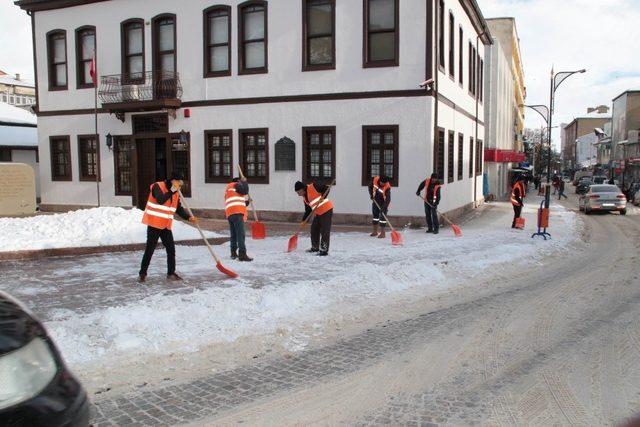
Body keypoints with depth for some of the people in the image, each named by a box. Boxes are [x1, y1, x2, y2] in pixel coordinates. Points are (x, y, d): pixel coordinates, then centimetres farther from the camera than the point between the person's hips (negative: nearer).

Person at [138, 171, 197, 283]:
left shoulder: (175, 193, 9)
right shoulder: (157, 186, -12)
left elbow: (179, 209, 10)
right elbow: (160, 200, -29)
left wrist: (188, 217, -5)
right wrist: (171, 191, -25)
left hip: (166, 226, 7)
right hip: (154, 224, -6)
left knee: (171, 249, 5)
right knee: (150, 249, -1)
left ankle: (171, 273, 16)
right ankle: (142, 273, 11)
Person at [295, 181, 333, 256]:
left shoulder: (313, 187, -14)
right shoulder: (304, 198, 10)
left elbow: (326, 188, -14)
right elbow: (308, 210, 13)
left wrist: (323, 197, -27)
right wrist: (303, 221, 6)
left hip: (327, 210, -9)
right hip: (318, 213, 9)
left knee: (325, 231, -8)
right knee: (314, 230, 13)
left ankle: (324, 250, -4)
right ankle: (315, 248, 27)